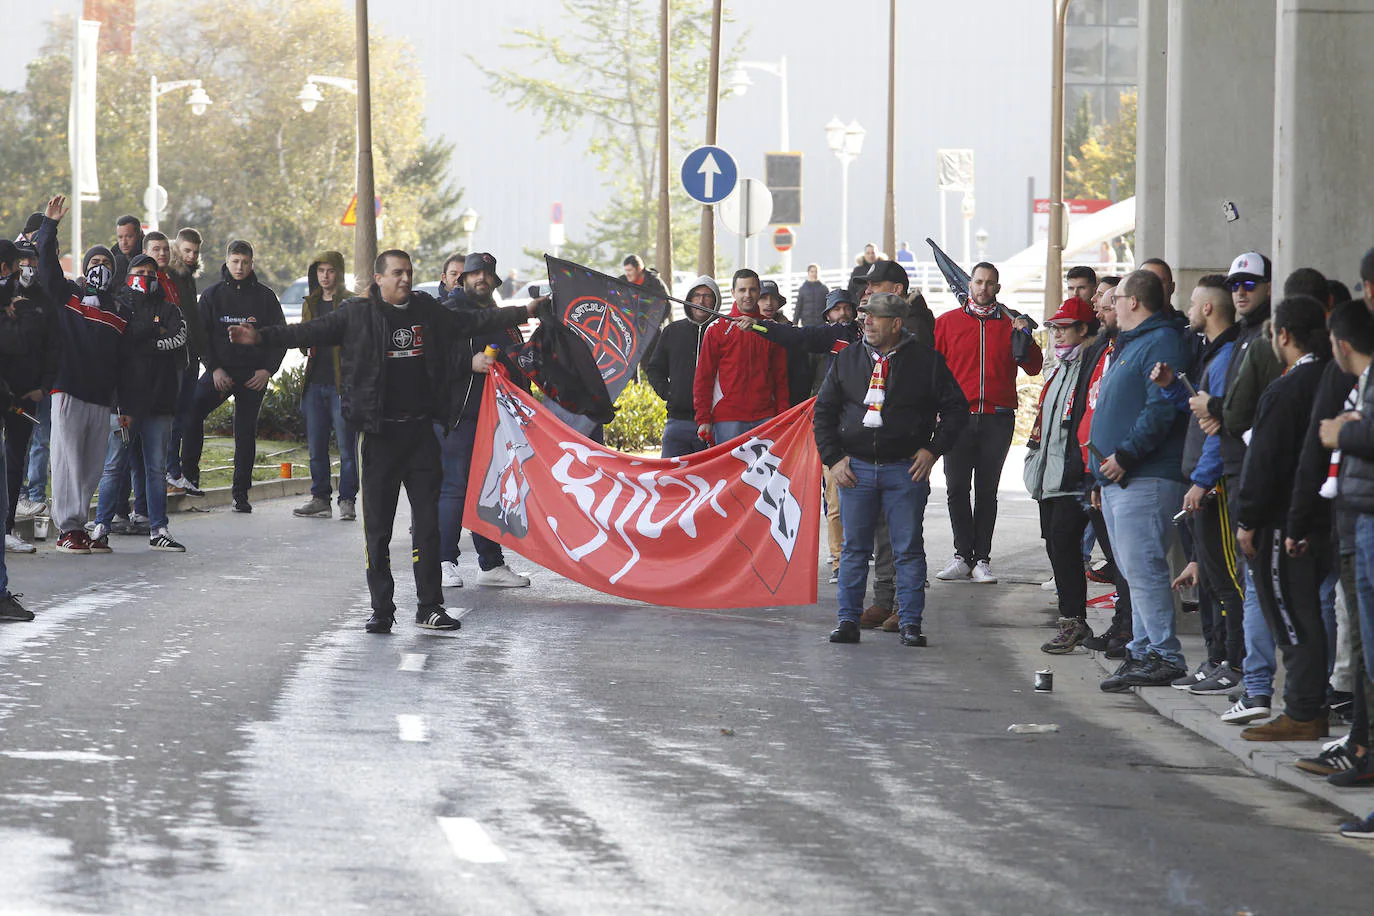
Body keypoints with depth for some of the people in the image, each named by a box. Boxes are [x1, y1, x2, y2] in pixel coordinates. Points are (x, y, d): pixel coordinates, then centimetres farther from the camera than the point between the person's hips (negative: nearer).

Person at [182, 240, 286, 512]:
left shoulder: (264, 297, 6)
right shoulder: (212, 295, 7)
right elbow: (201, 335, 6)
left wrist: (268, 369, -3)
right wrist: (214, 368, -7)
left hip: (254, 375, 0)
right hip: (220, 372, 0)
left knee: (246, 433, 1)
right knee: (192, 410, -22)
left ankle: (241, 492, 7)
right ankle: (189, 473, -14)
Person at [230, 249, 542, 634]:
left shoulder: (428, 312, 9)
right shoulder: (358, 315, -2)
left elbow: (473, 321, 21)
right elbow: (313, 332, -7)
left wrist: (525, 311, 25)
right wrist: (261, 337, -18)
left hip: (421, 429, 3)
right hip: (381, 432, -3)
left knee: (427, 521, 3)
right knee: (378, 525, 1)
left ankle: (430, 608, 8)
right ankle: (381, 609, 7)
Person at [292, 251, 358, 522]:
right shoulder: (310, 304, 16)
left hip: (342, 384, -6)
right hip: (315, 383, 6)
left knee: (346, 446, -5)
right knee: (316, 446, 8)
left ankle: (347, 500, 0)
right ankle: (320, 499, 16)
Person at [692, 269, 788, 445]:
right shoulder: (717, 329, 5)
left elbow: (781, 378, 12)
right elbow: (703, 379, 3)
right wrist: (703, 420, -5)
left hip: (765, 418, 2)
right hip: (728, 420, -2)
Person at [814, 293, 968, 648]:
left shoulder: (926, 361, 0)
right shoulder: (848, 359, 9)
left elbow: (955, 407, 5)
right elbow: (824, 410, 13)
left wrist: (932, 449, -4)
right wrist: (833, 458, 3)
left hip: (906, 470, -2)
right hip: (856, 467, 2)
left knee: (909, 549, -1)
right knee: (854, 547, 5)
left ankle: (910, 622, 5)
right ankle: (848, 620, 10)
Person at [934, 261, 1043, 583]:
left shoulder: (1011, 324, 9)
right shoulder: (947, 323, 9)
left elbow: (1033, 368, 6)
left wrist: (1024, 337, -10)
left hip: (998, 420, 0)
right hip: (958, 418, 0)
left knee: (987, 491, 4)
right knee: (957, 489, -3)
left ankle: (981, 559, 6)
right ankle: (963, 556, 3)